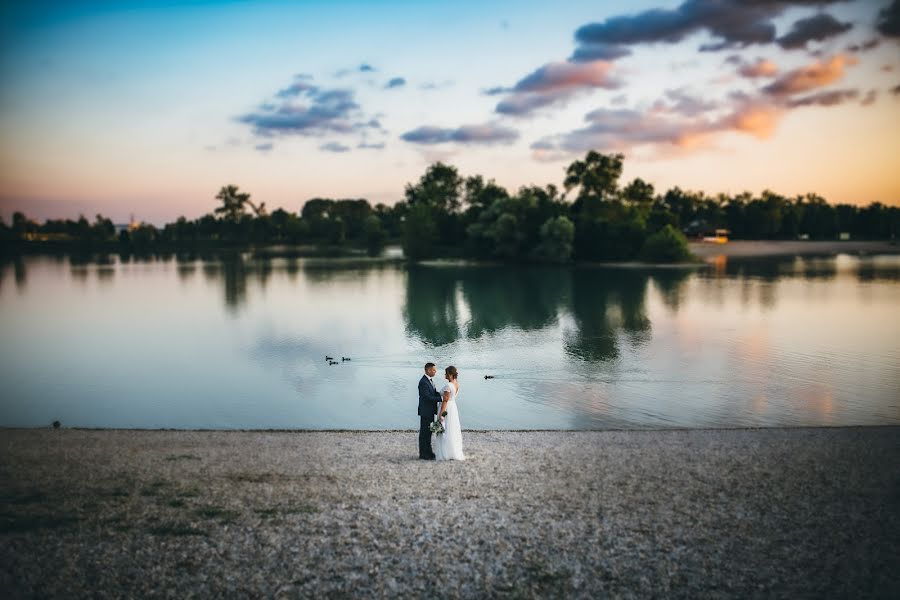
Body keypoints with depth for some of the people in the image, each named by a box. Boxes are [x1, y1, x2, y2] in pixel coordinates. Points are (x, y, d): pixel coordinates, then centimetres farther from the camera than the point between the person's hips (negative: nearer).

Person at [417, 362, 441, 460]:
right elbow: (428, 397, -24)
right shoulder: (423, 382, -20)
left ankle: (428, 452, 25)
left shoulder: (429, 380, 12)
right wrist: (441, 399, -23)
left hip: (430, 411, 10)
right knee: (424, 432, -1)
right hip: (425, 411, -10)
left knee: (428, 432, 16)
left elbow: (434, 393, 10)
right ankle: (423, 454, 6)